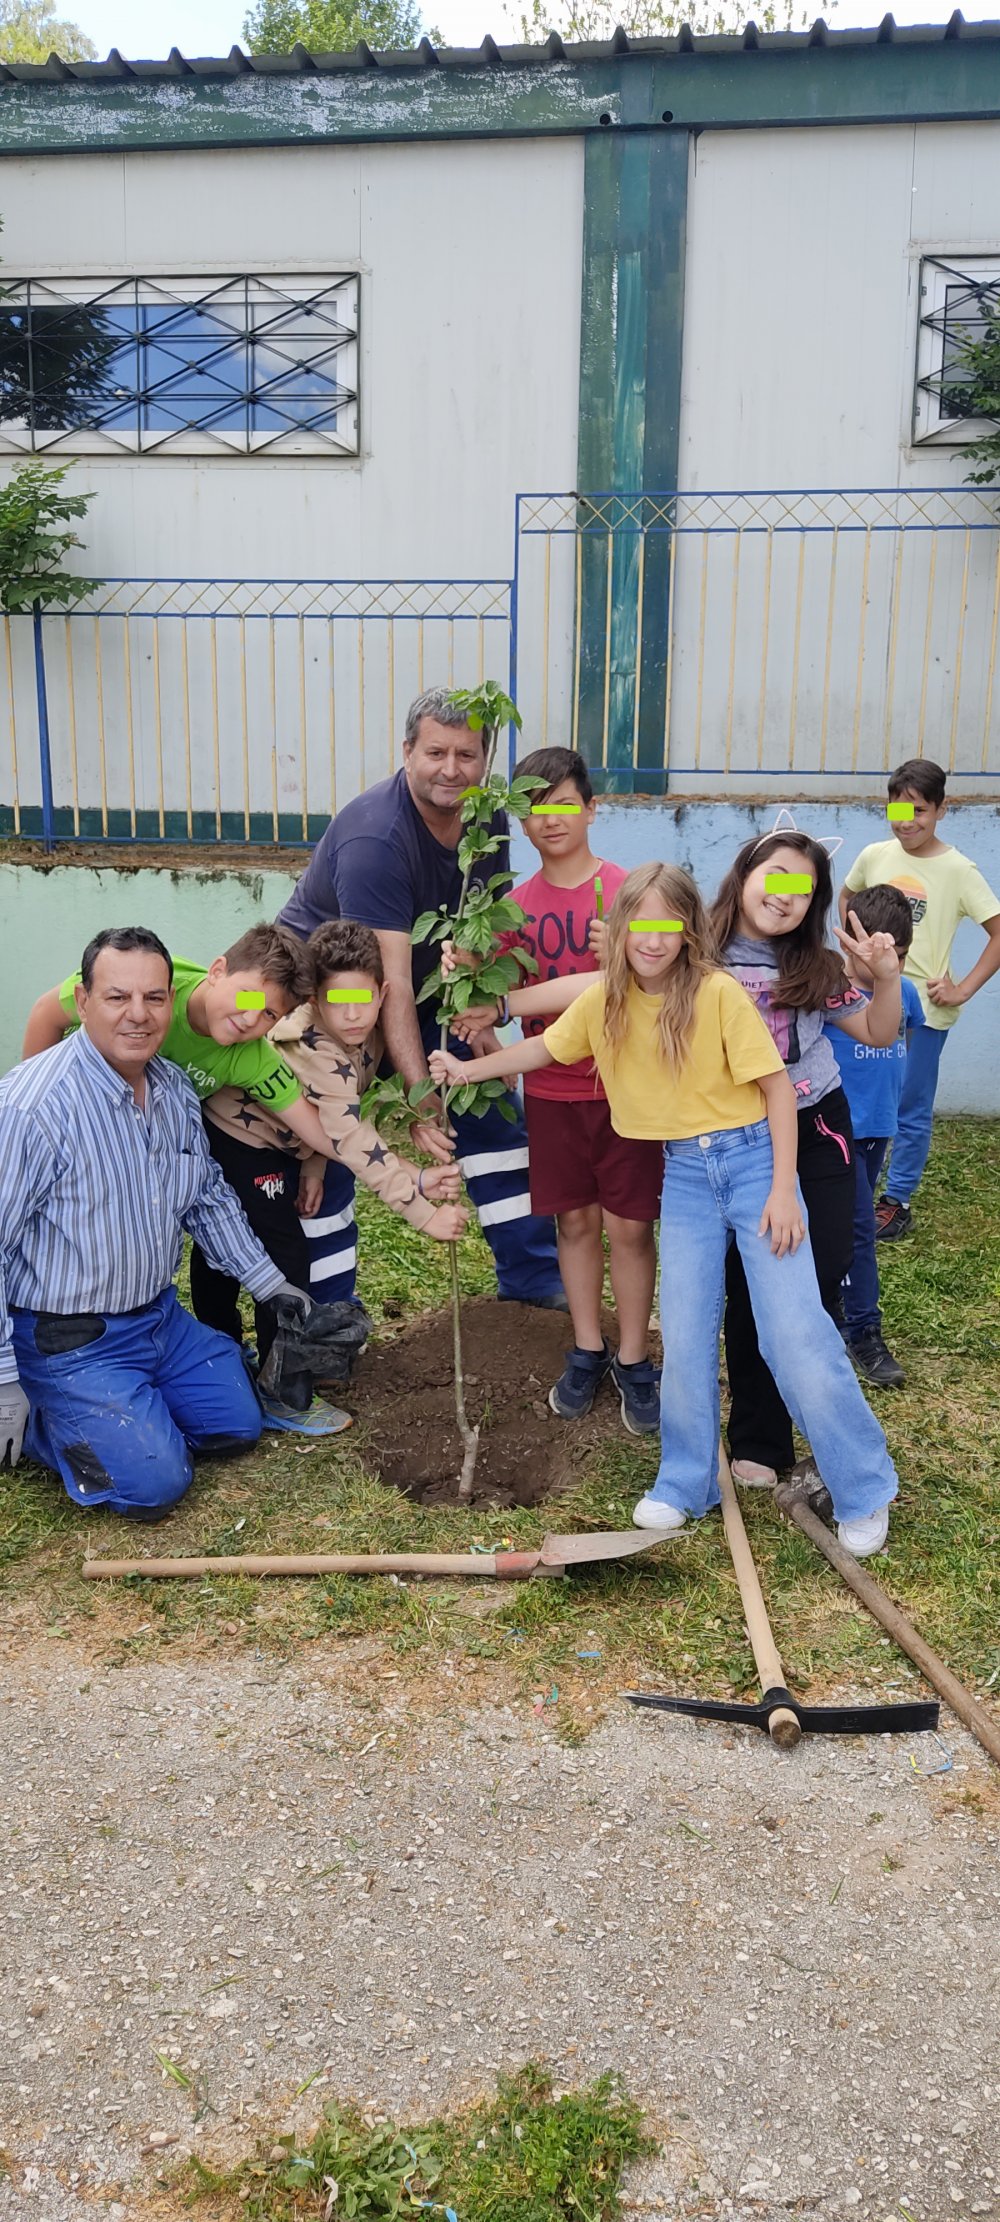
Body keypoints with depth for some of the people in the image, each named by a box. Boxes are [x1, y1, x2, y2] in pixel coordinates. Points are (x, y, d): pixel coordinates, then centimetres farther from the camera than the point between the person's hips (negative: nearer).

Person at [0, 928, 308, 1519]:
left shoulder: (175, 1089, -1)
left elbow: (208, 1196, 15)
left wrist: (267, 1279, 14)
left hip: (162, 1315, 8)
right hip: (70, 1340, -8)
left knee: (239, 1426, 12)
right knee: (155, 1483, -14)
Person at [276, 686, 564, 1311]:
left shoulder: (487, 821, -9)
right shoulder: (374, 837, -32)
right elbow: (390, 981, -38)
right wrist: (419, 1096, -42)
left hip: (427, 993, 7)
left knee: (493, 1115, 7)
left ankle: (532, 1274, 20)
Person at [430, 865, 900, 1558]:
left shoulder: (718, 993, -15)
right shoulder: (602, 1000, -1)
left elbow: (777, 1085, -12)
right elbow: (545, 1048, 17)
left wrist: (783, 1190, -14)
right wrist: (469, 1068, 13)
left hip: (752, 1157, -4)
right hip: (683, 1173, 4)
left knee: (796, 1332, -8)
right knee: (685, 1335, 5)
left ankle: (864, 1492, 7)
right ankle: (686, 1486, 23)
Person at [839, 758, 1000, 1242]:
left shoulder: (957, 870, -11)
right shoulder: (875, 856, 1)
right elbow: (846, 897, 21)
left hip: (925, 1007, -4)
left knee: (911, 1109, 4)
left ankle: (898, 1202, 17)